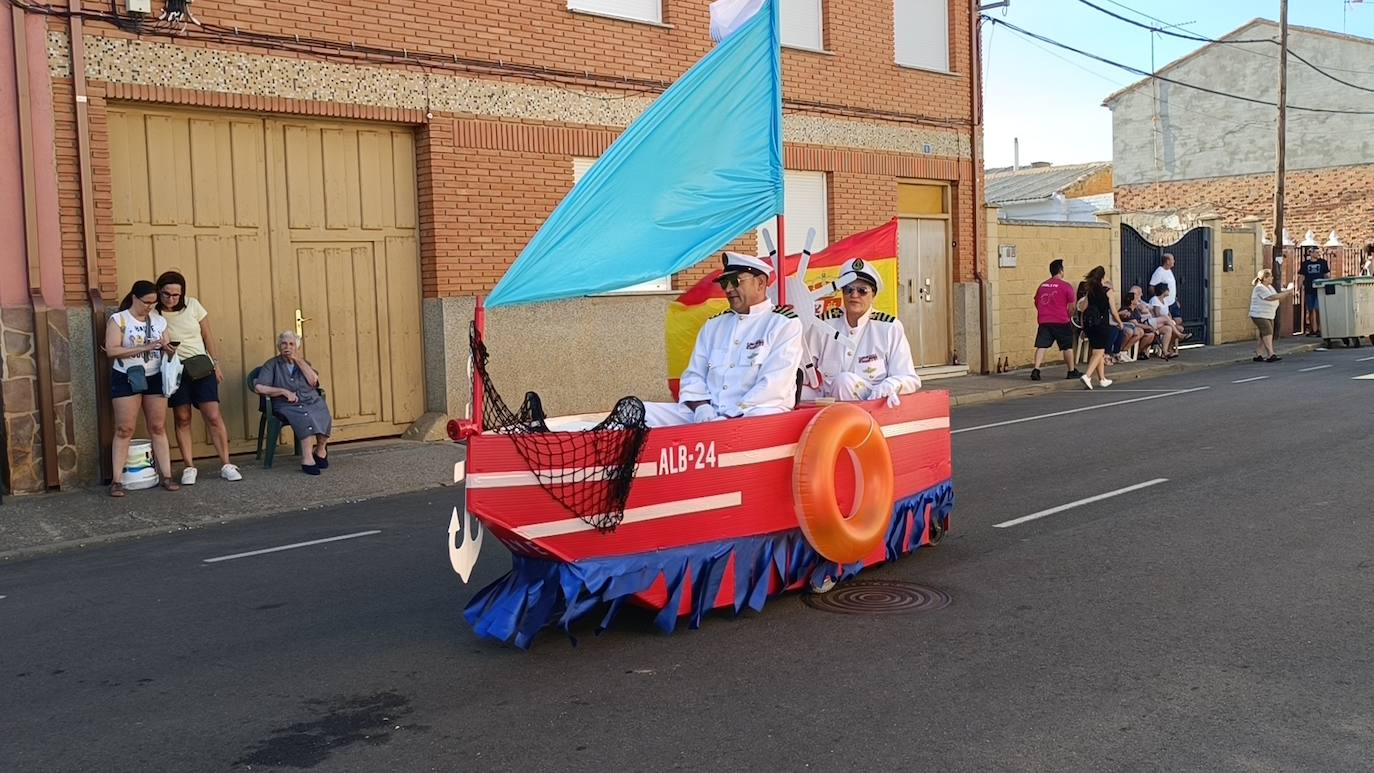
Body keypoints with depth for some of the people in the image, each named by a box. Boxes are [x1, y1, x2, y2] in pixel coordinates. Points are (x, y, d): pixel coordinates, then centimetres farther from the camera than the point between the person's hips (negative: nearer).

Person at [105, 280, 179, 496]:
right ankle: (117, 481, -1)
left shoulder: (159, 321, 10)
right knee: (124, 430, -4)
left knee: (158, 428, 4)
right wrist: (145, 348, -21)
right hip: (126, 379, -4)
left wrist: (167, 348, -9)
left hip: (155, 378, 4)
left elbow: (167, 348, 16)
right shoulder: (118, 319, -3)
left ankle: (166, 476, 7)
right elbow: (111, 350, -14)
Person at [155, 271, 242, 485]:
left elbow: (207, 336, 6)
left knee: (213, 416, -5)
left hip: (201, 367, 1)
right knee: (182, 418, 2)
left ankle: (225, 464, 1)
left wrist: (215, 363, 8)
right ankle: (189, 467, 8)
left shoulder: (192, 305, -2)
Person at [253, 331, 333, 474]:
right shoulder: (272, 365, 11)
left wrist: (298, 360, -2)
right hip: (288, 406, -3)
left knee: (326, 418, -29)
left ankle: (320, 449, -4)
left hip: (312, 401, 3)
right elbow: (259, 387, -3)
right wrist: (284, 391, -10)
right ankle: (307, 459, -36)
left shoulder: (303, 362, 21)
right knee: (308, 418, -36)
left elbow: (313, 381, 0)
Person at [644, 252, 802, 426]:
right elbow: (694, 375, 20)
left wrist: (732, 417, -16)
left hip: (754, 412, -5)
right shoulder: (713, 325, 25)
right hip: (708, 411, 6)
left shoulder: (785, 324, 5)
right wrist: (701, 407, -3)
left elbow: (773, 385, -8)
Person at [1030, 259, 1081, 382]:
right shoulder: (1066, 286, -5)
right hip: (1061, 321, -3)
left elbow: (1037, 303, 16)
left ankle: (1035, 370, -12)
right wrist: (1069, 316, 14)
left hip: (1043, 321, 3)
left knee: (1041, 346, 0)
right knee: (1067, 347, 10)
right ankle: (1072, 371, 18)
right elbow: (1071, 306, -4)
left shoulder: (1042, 285, 9)